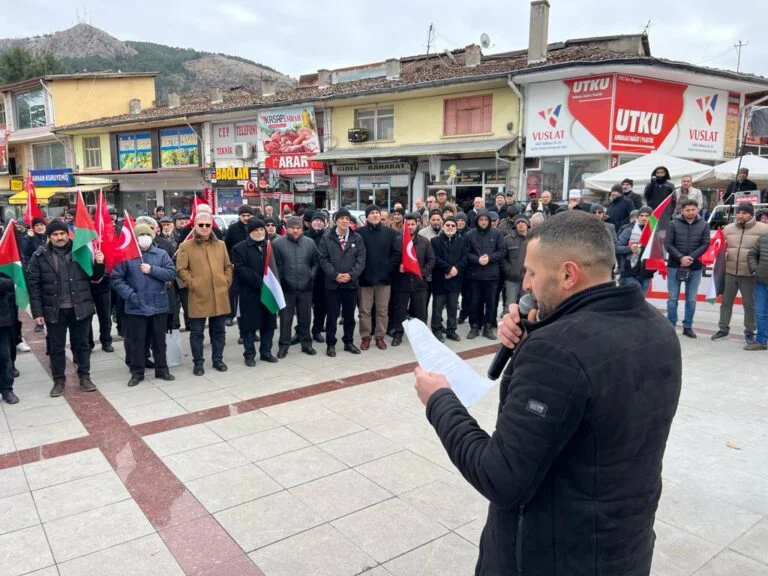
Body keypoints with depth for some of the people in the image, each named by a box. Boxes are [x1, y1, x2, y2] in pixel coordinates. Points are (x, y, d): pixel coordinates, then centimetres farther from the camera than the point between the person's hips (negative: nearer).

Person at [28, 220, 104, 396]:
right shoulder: (40, 256, -3)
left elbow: (94, 277, 5)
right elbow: (34, 286, -2)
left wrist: (99, 264, -17)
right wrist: (37, 312, -5)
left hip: (80, 308, 0)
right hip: (54, 310, 0)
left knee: (82, 344, 12)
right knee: (56, 347, 11)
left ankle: (84, 377, 26)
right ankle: (58, 380, 25)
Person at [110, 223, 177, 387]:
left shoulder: (161, 254, 2)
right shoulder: (126, 256, -3)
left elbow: (171, 273, -6)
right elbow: (116, 279, -6)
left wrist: (152, 270, -16)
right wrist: (129, 294, -15)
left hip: (159, 305, 2)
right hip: (136, 307, -1)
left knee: (159, 340, 12)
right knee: (137, 341, 7)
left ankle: (162, 369, 24)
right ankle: (137, 373, 19)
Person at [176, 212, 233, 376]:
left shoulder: (220, 245, 11)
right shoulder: (186, 246, -1)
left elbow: (228, 266, 18)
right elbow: (180, 269, -4)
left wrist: (227, 281, 6)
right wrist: (192, 283, -11)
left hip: (220, 296, 4)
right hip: (198, 296, -3)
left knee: (218, 330, 12)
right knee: (197, 331, 4)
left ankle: (218, 359, 24)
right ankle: (198, 362, 16)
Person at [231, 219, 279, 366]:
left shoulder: (271, 246, 14)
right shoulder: (239, 248, -2)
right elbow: (240, 269, -12)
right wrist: (260, 281, -19)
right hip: (250, 293, -4)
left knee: (269, 323, 9)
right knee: (250, 324, 2)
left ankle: (266, 352, 21)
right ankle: (249, 354, 12)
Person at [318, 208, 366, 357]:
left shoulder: (357, 238, 5)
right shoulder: (326, 237, 1)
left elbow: (361, 259, -1)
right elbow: (323, 259, -4)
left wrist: (351, 275, -14)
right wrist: (335, 275, -15)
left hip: (351, 283, 2)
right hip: (332, 283, -2)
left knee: (349, 315, 11)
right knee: (332, 316, 4)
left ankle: (349, 342, 24)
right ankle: (330, 344, 13)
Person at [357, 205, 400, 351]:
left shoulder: (390, 233, 5)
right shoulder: (360, 232, -1)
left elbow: (397, 253, 2)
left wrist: (388, 267, -5)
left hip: (384, 277, 2)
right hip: (365, 278, -1)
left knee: (383, 310, 8)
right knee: (364, 310, 5)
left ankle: (380, 336, 18)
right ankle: (365, 337, 16)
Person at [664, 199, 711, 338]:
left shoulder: (704, 225, 2)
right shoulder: (674, 224, -3)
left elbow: (705, 244, -2)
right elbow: (668, 244, -5)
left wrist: (691, 257, -15)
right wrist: (681, 257, -16)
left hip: (695, 267, 2)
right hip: (675, 266, -1)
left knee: (691, 299, 7)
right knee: (672, 298, 3)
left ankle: (688, 326, 18)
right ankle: (671, 326, 12)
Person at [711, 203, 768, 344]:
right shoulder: (728, 229, 8)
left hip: (749, 275, -3)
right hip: (729, 273, 3)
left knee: (749, 304, 8)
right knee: (726, 302, 12)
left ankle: (749, 331, 22)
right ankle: (723, 328, 24)